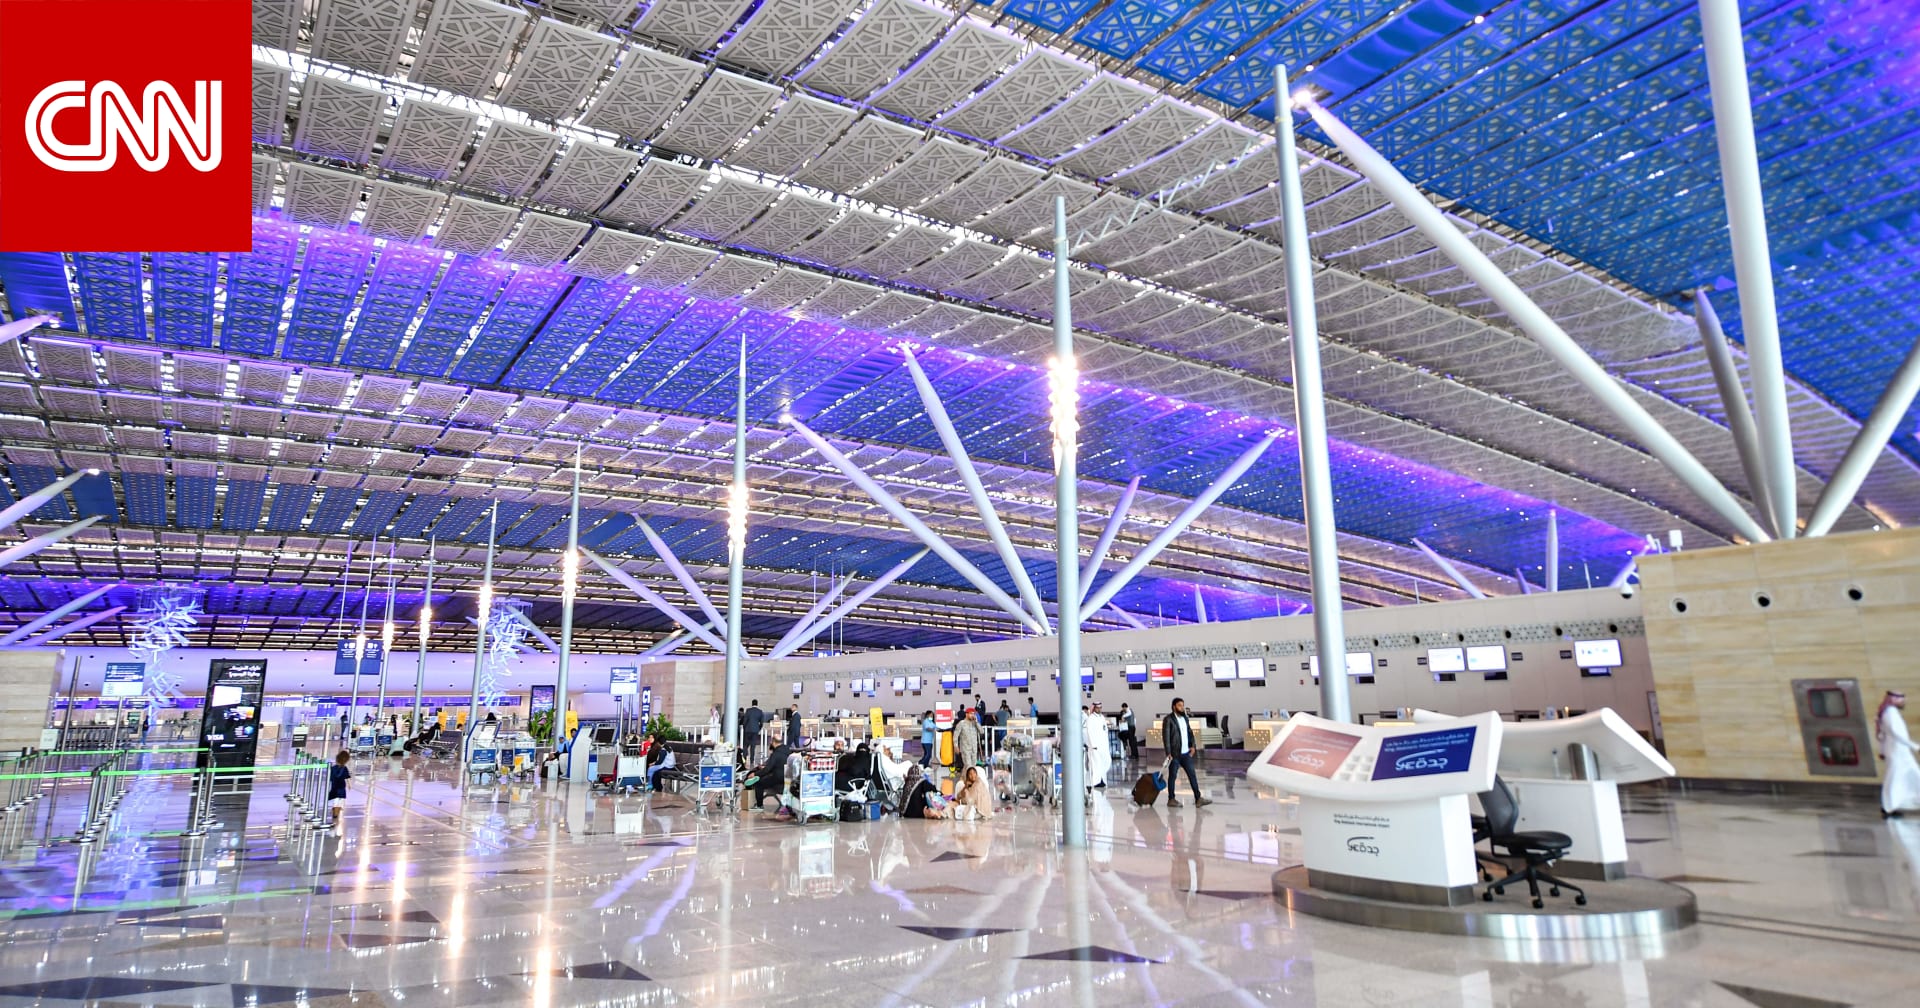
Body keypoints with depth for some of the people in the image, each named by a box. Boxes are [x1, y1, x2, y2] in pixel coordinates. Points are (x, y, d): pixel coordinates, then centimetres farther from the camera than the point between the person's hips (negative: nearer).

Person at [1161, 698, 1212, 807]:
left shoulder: (1185, 718, 12)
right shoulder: (1168, 719, -10)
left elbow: (1190, 732, 19)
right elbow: (1166, 736, -14)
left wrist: (1193, 745, 4)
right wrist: (1168, 753, -19)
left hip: (1186, 753, 7)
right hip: (1175, 754, -6)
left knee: (1192, 775, 6)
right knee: (1172, 776, 3)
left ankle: (1198, 798, 9)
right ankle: (1171, 799, 12)